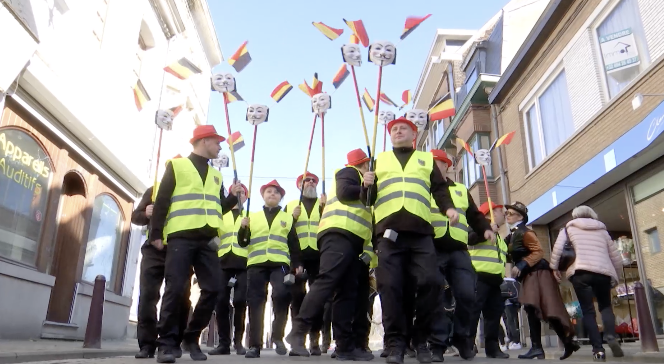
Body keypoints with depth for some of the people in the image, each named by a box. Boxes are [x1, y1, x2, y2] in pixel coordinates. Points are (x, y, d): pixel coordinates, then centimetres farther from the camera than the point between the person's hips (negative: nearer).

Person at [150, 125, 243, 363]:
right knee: (175, 289, -9)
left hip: (207, 240, 5)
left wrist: (233, 197, 7)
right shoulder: (177, 166, 9)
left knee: (212, 289, -2)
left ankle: (191, 338, 13)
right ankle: (167, 343, 1)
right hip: (181, 237, -5)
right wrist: (156, 234, -4)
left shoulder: (216, 175, 24)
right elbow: (161, 202, 3)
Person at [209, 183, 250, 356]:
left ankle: (238, 341, 2)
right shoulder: (221, 215, 24)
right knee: (221, 302, -5)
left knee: (239, 301, -10)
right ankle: (224, 342, 3)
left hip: (243, 263, -2)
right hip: (223, 262, 2)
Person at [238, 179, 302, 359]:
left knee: (281, 295, -21)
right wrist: (243, 228, -6)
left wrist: (297, 264, 1)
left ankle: (277, 335, -1)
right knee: (255, 303, -2)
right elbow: (243, 243, 14)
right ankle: (254, 345, 6)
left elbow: (294, 244, 12)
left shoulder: (288, 218, 17)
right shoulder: (253, 217, 19)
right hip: (256, 264, 1)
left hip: (280, 263, -1)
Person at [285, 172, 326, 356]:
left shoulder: (324, 204, 18)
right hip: (297, 257, 0)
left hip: (319, 257, 0)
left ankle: (315, 340, 2)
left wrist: (325, 209, -10)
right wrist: (292, 218, -6)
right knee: (297, 298, -2)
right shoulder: (290, 206, 19)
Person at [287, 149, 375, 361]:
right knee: (327, 281, -21)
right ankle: (298, 331, -22)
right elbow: (344, 193, -10)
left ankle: (345, 345, -3)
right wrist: (365, 188, 1)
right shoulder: (349, 172, 10)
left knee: (347, 292, 0)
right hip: (339, 235, -10)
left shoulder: (357, 178, 37)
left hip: (351, 240, 10)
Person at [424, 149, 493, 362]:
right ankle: (437, 344, 2)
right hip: (432, 250, -2)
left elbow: (474, 215, 24)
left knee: (466, 294, -4)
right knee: (435, 297, -6)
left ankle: (463, 338, 17)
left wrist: (485, 229, 6)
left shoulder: (461, 190, 24)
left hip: (458, 250, 3)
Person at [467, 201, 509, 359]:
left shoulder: (499, 237, 29)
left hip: (494, 280, 9)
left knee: (494, 313, 7)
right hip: (479, 277, -9)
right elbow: (468, 238, -18)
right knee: (473, 311, -13)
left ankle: (493, 347, 12)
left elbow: (502, 257, 35)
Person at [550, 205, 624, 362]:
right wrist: (614, 277, 30)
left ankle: (598, 349, -4)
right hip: (603, 272, 2)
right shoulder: (603, 231, 24)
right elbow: (617, 258, 20)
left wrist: (554, 267, 11)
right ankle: (611, 335, -7)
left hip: (581, 272, -2)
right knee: (605, 305, 20)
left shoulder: (569, 228, 17)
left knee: (588, 311, 5)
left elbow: (557, 248, 2)